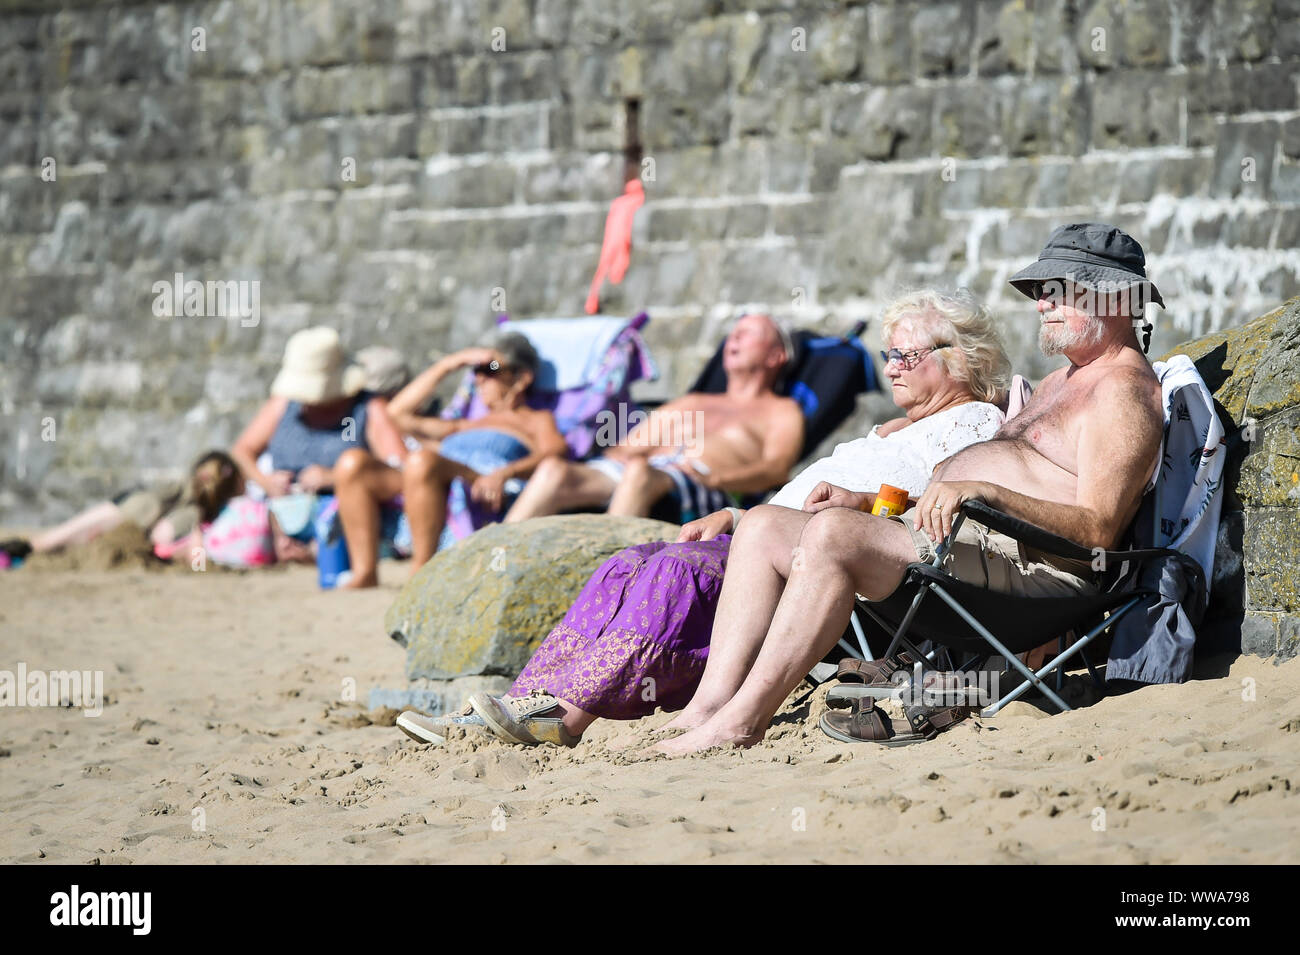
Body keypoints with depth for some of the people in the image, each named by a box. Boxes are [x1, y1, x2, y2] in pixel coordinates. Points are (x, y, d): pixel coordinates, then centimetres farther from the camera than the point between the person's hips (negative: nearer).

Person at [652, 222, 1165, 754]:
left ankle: (742, 722, -31)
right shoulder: (1061, 383, 28)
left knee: (833, 531, -31)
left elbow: (1097, 529, -18)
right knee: (763, 527, 0)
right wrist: (866, 502, 17)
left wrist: (985, 490, -29)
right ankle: (710, 703, -15)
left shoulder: (1125, 391, -5)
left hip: (1028, 566, -11)